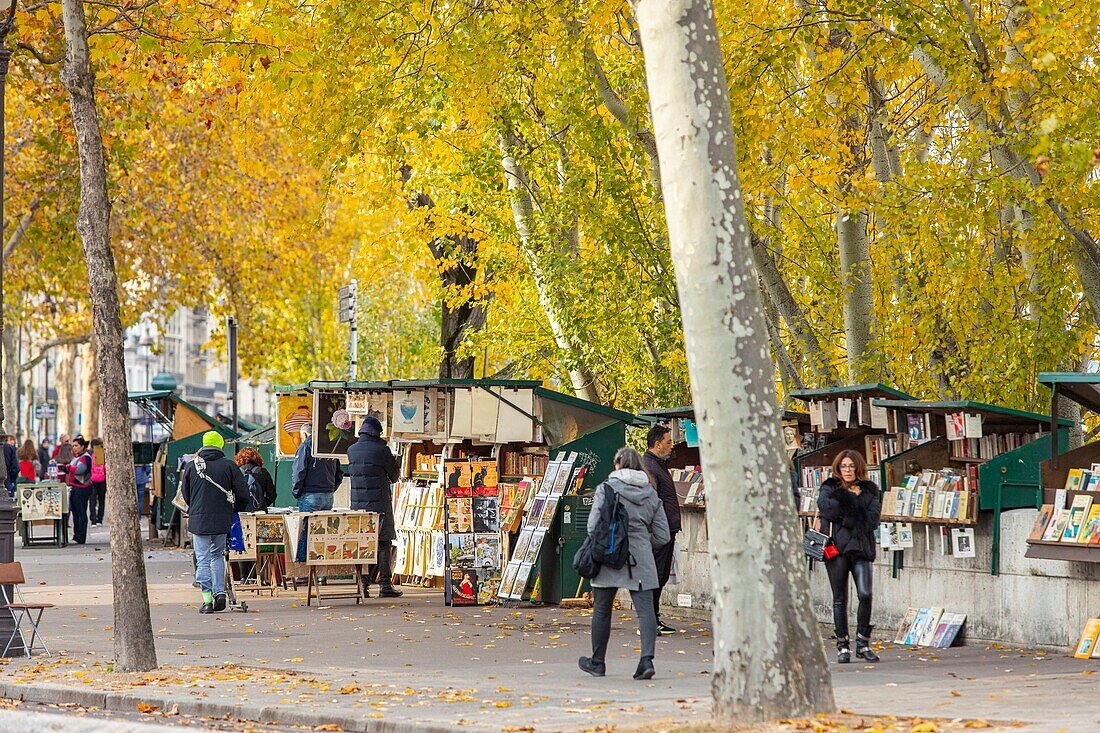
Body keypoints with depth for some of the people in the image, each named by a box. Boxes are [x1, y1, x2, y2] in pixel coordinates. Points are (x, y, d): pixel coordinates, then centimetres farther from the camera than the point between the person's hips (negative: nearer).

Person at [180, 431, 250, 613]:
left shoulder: (192, 466, 0)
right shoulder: (229, 466, -2)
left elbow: (185, 493, 10)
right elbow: (243, 493, -2)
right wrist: (233, 510, 16)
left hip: (198, 519, -1)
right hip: (222, 519, 1)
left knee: (203, 559, 2)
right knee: (217, 555, 19)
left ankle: (207, 599, -3)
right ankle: (220, 592, 7)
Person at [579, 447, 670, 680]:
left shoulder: (606, 488, -4)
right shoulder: (651, 494, 9)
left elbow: (593, 525, -9)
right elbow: (662, 535, 9)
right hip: (641, 561, 3)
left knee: (602, 610, 10)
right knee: (645, 609, -2)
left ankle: (597, 662, 21)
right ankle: (646, 659, -19)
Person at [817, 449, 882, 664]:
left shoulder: (869, 490, 13)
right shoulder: (829, 488, 9)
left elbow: (873, 519, -2)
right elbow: (826, 508, -13)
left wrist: (845, 500, -6)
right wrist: (853, 499, -8)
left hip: (861, 547, 1)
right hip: (836, 547, -1)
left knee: (865, 594, -13)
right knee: (840, 599, 2)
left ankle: (863, 643, 0)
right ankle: (842, 646, 10)